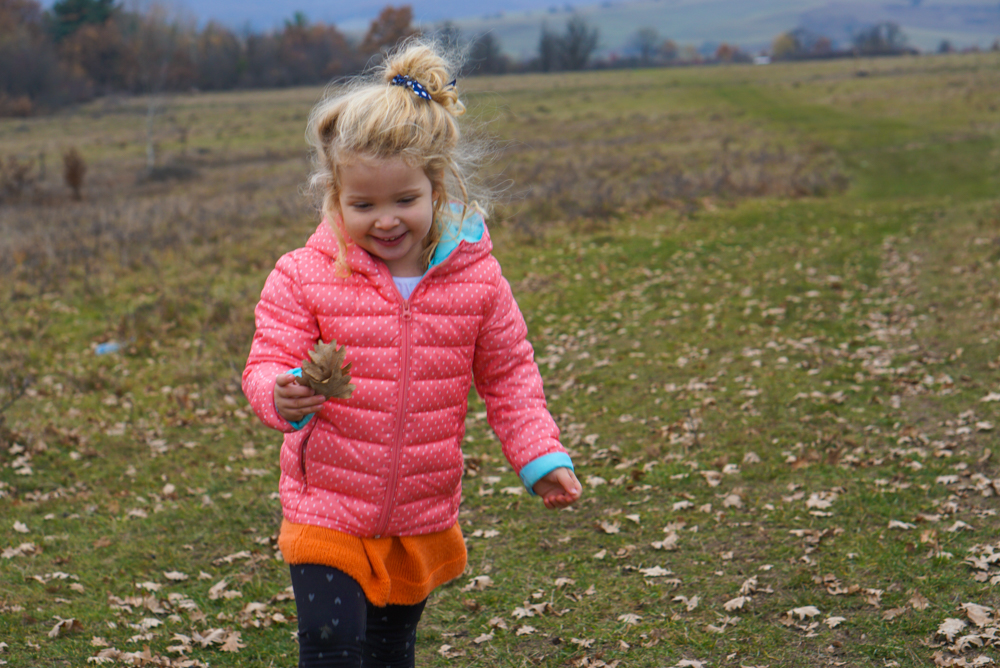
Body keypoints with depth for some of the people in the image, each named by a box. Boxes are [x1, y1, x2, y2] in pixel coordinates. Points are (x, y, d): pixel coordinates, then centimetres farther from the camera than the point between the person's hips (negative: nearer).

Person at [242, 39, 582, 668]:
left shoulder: (476, 278, -6)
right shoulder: (305, 277, -12)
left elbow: (508, 374, 4)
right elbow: (267, 364, -12)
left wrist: (541, 455, -6)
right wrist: (282, 396, -35)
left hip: (425, 516, 2)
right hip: (326, 509, -2)